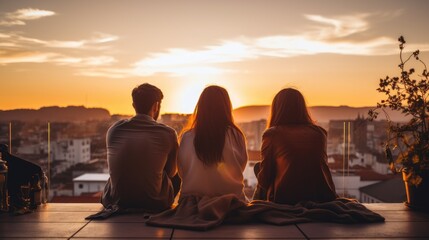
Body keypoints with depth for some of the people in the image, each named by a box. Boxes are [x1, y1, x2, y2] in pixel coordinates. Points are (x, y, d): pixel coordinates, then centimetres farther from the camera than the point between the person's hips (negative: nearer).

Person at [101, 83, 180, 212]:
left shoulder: (114, 130, -4)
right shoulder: (168, 133, -11)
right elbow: (171, 172, 5)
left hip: (117, 202, 3)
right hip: (155, 204, -2)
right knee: (176, 176, 26)